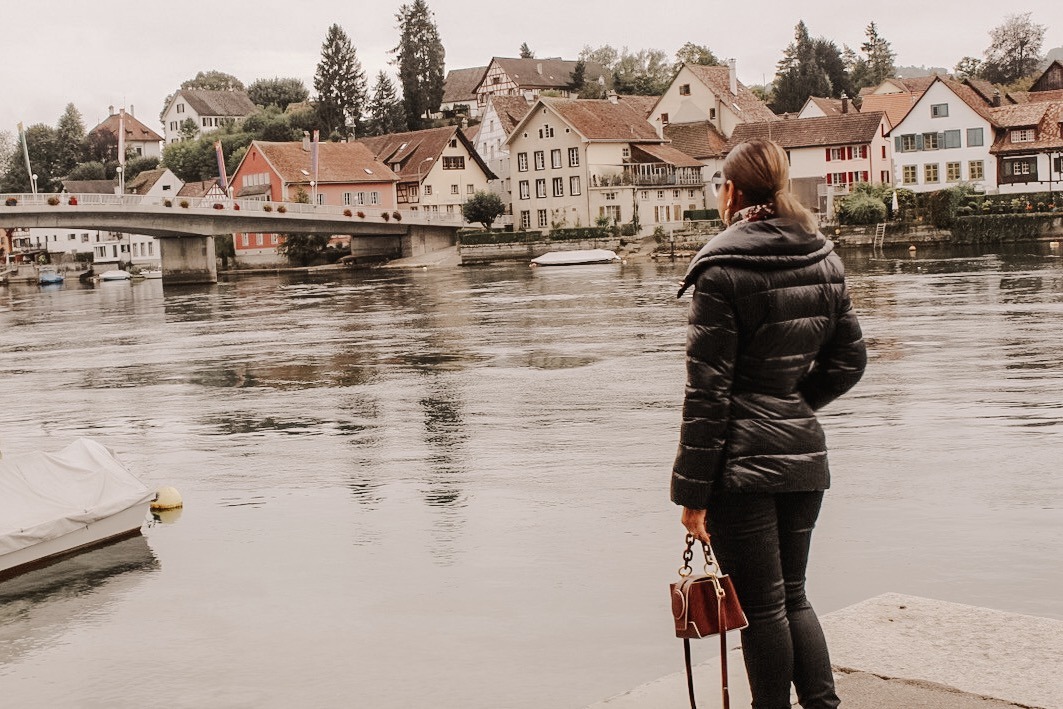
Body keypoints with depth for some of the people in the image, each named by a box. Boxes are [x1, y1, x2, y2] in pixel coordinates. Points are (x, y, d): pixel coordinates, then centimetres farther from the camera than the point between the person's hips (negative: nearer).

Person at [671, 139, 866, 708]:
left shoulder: (722, 269, -12)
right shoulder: (824, 259, 7)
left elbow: (707, 389, -14)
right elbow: (849, 361, 11)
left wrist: (691, 490, -10)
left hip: (742, 461, -6)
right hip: (805, 454, 6)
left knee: (761, 607, 4)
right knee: (792, 594, 18)